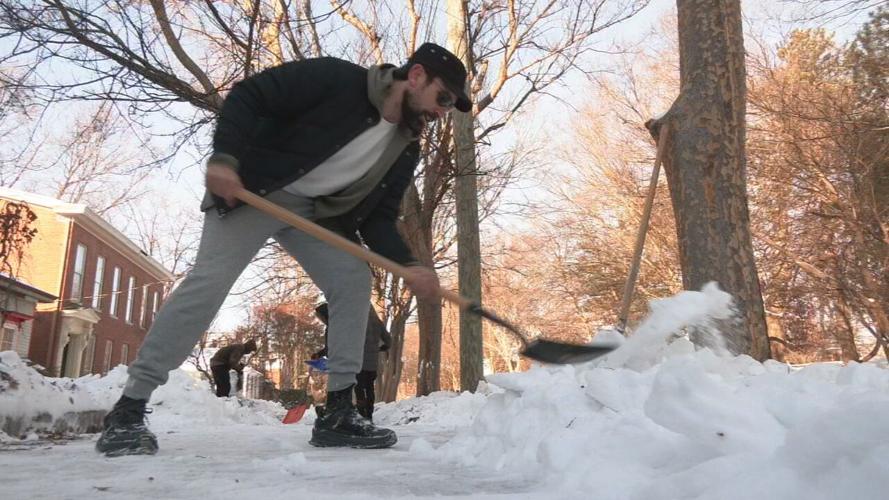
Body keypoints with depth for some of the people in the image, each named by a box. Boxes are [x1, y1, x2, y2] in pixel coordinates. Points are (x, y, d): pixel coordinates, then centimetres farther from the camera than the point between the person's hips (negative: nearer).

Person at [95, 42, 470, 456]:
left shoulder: (406, 150, 0)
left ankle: (338, 413, -3)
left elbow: (378, 217, -1)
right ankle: (127, 411, -7)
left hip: (314, 210, 6)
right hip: (251, 189, -6)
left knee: (354, 279, -9)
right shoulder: (337, 80, -19)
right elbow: (248, 95, -16)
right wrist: (225, 157, -29)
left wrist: (406, 265, -18)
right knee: (209, 280, -16)